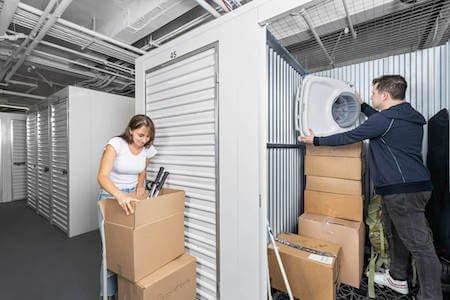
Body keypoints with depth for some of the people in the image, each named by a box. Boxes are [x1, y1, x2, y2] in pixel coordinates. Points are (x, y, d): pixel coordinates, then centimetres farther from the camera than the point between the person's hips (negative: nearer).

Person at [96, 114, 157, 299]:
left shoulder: (148, 150, -7)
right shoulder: (116, 144, -21)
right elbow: (102, 176, -31)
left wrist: (140, 185, -5)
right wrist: (119, 195, -47)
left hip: (132, 197, 4)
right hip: (111, 197, -4)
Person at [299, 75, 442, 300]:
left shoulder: (386, 119, -16)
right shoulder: (410, 116, 13)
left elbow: (348, 137, -13)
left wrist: (316, 141, -3)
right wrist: (362, 106, 38)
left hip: (404, 190, -10)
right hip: (410, 186, 10)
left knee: (419, 243, -1)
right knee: (395, 234, 21)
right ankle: (397, 278, 37)